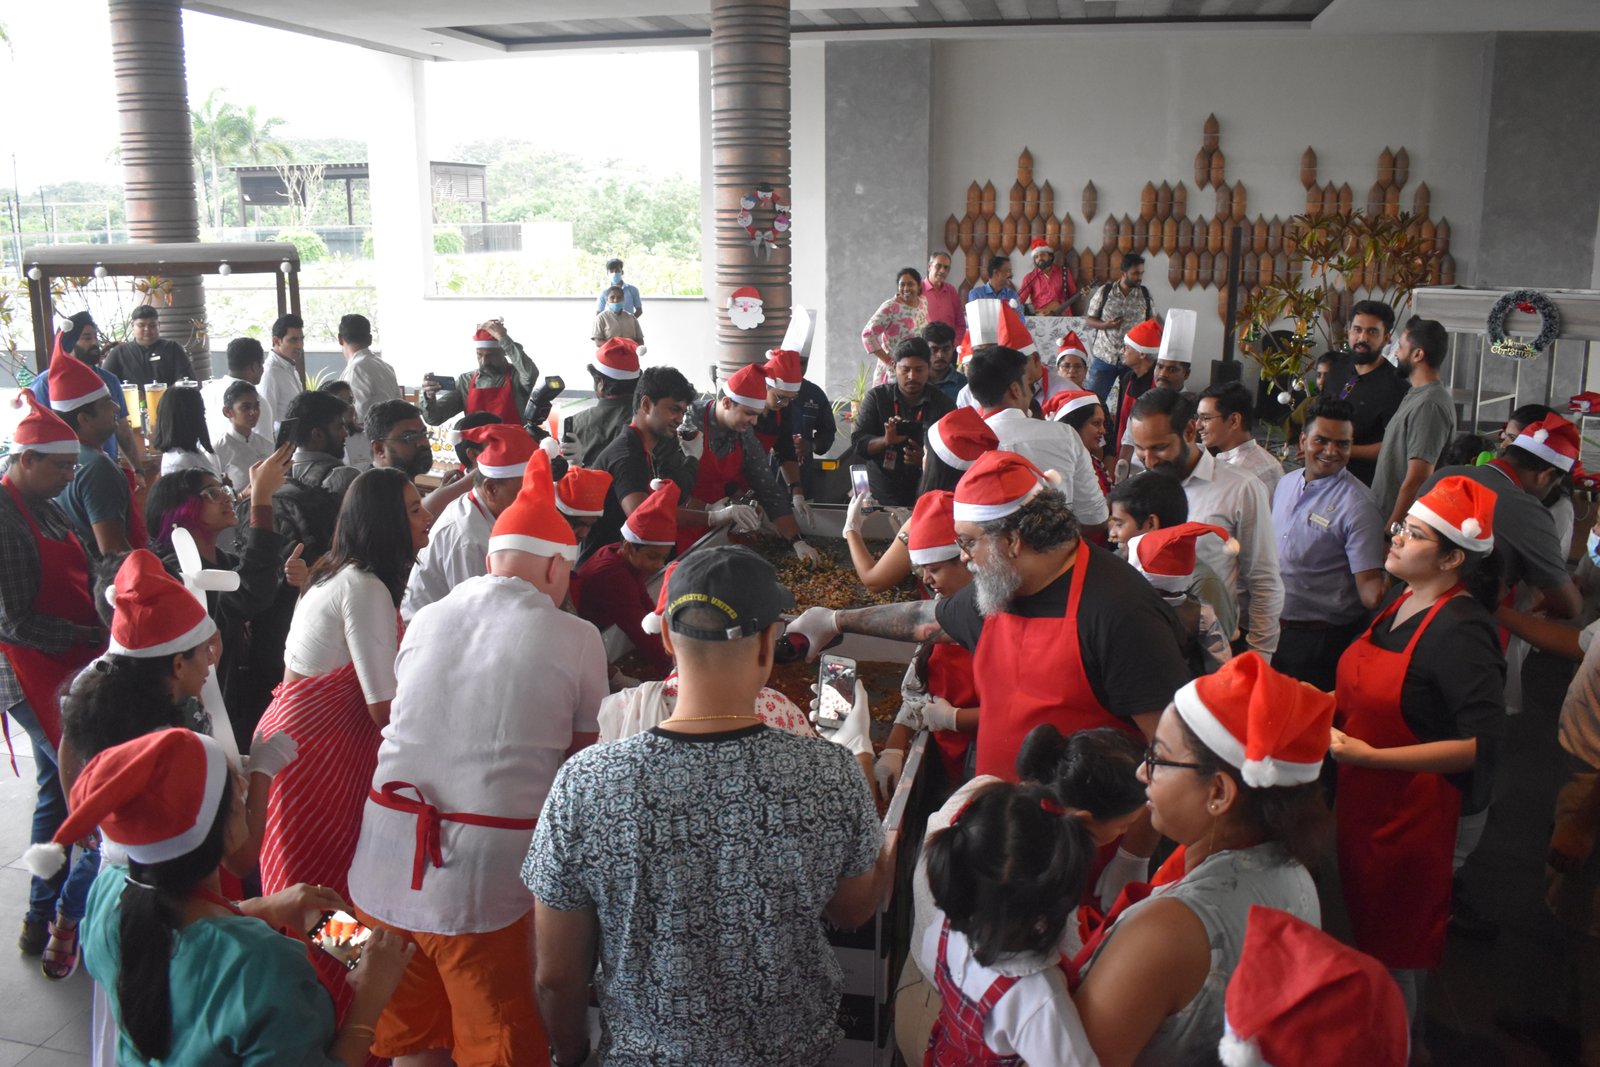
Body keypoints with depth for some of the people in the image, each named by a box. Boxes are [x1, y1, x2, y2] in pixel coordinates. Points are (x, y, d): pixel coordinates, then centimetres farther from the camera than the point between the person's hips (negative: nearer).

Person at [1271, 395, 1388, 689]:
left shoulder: (1358, 505, -16)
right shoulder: (1285, 484, 6)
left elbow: (1369, 584, -19)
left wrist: (1381, 592, -40)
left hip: (1320, 640, -6)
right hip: (1273, 629, 7)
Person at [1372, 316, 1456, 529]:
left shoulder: (1428, 405, -18)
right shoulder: (1416, 396, 14)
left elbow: (1416, 480, -22)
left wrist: (1391, 529, -20)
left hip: (1403, 522, -9)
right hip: (1388, 517, 9)